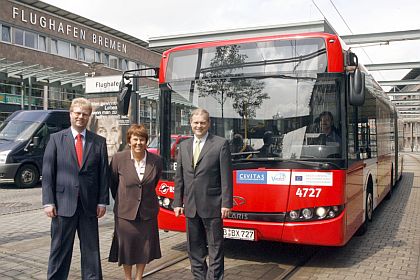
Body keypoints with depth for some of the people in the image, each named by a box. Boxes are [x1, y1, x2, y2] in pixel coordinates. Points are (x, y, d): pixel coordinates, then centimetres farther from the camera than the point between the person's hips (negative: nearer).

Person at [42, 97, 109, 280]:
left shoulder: (99, 141, 6)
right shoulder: (56, 139, 3)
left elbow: (104, 174, 5)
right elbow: (47, 173, 0)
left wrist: (102, 201, -1)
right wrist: (48, 202, -7)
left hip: (89, 205, 1)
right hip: (63, 203, -1)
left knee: (91, 249, 10)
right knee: (60, 248, 9)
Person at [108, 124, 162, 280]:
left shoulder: (156, 160, -6)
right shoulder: (119, 158, -10)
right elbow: (112, 183, 4)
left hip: (148, 212, 2)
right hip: (125, 212, -1)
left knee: (144, 248, 12)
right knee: (126, 248, 10)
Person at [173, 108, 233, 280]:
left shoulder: (221, 144, -4)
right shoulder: (184, 146, 11)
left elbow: (226, 177, -8)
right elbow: (179, 177, 12)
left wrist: (227, 203, -12)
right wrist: (177, 202, 7)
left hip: (212, 206, -5)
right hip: (191, 206, 5)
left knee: (215, 248, 4)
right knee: (194, 248, 14)